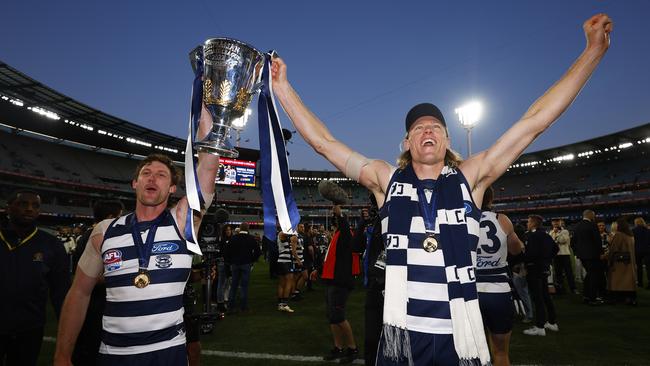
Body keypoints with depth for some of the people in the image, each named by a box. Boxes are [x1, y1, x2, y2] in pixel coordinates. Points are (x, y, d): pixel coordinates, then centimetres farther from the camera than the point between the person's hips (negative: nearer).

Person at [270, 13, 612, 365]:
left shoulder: (469, 177, 2)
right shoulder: (387, 179, 1)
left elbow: (534, 120, 1)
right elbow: (323, 141, 1)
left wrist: (594, 49, 2)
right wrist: (282, 87, 1)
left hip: (459, 336, 1)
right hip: (401, 335, 0)